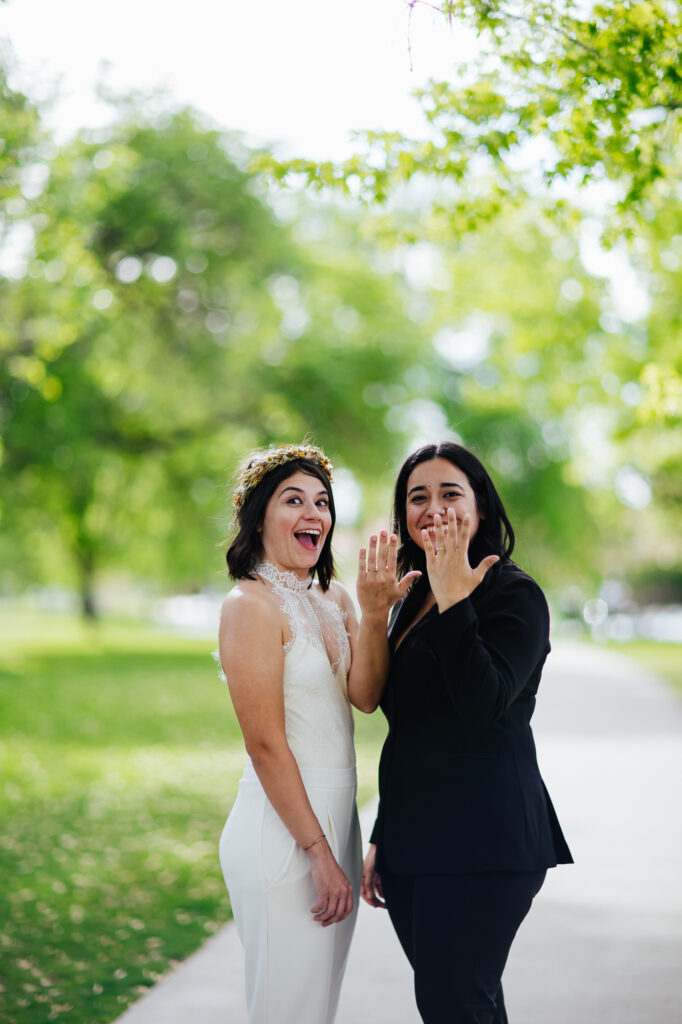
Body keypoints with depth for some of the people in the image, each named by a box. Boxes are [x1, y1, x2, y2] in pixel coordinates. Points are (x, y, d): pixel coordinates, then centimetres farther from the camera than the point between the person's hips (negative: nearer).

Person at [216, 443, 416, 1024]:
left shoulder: (333, 599, 11)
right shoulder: (252, 605, -13)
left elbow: (364, 696, -3)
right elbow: (266, 745, -16)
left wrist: (374, 612, -16)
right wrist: (318, 852, -16)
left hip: (337, 816, 8)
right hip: (281, 830, -8)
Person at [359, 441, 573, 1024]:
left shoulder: (514, 594, -7)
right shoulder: (415, 600, 16)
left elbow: (482, 706, -22)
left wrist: (454, 598, -20)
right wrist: (382, 843, 20)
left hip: (482, 842, -7)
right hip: (414, 841, 8)